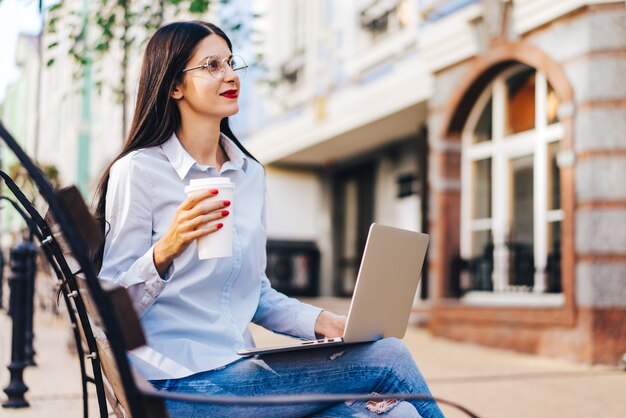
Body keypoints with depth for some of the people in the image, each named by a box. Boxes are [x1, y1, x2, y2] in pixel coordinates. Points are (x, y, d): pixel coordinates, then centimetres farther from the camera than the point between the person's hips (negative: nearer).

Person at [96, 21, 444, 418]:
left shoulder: (251, 174, 13)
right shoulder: (136, 172, -6)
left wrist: (325, 322, 1)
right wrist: (165, 251, -25)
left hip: (241, 369, 6)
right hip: (181, 385, -6)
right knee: (387, 359, -15)